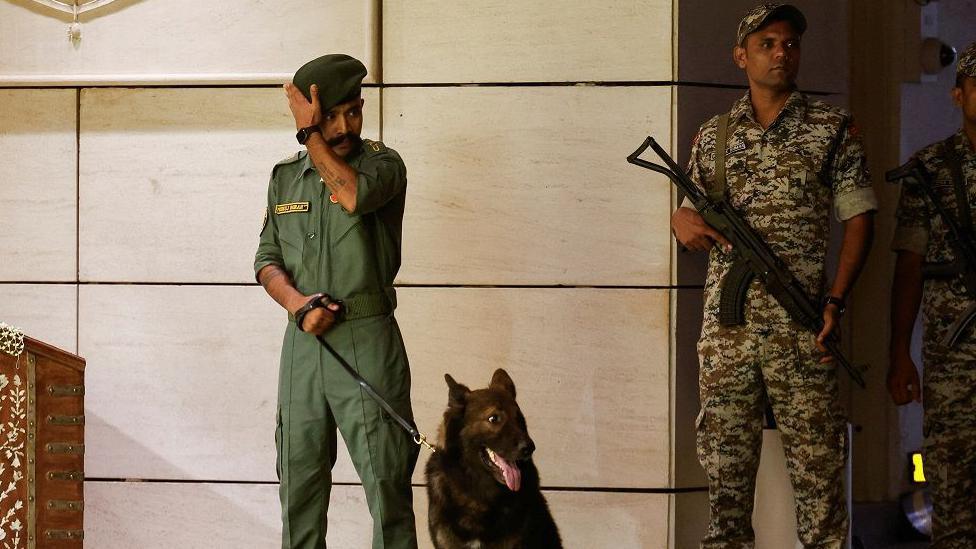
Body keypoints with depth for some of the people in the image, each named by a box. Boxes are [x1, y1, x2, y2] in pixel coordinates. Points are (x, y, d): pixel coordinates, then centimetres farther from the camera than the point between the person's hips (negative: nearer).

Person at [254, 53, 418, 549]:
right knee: (299, 481, 8)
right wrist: (298, 303, -9)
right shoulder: (286, 177, 13)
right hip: (303, 341, 4)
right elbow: (267, 259, 11)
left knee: (387, 481, -8)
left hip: (367, 341, -4)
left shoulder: (383, 163, -1)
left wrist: (311, 135, -16)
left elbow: (355, 195, -24)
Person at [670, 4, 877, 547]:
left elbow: (859, 217, 2)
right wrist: (683, 220, -6)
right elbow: (690, 211, 20)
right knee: (725, 466, 4)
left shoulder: (833, 128, 4)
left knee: (818, 464, -3)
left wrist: (835, 302, -8)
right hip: (726, 324, 3)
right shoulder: (714, 137, 13)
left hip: (801, 328, -3)